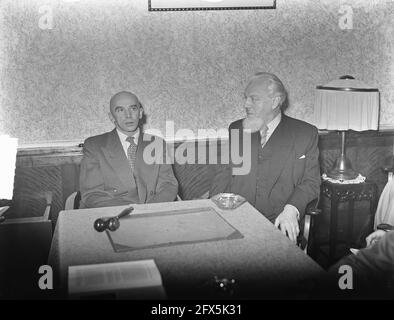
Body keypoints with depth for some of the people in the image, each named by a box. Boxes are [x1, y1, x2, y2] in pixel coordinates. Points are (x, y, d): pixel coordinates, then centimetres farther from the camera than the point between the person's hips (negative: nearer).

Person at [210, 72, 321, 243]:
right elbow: (223, 175, 13)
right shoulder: (236, 129, 15)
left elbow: (310, 182, 3)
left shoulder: (305, 133, 5)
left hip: (277, 222, -2)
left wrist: (291, 210, -16)